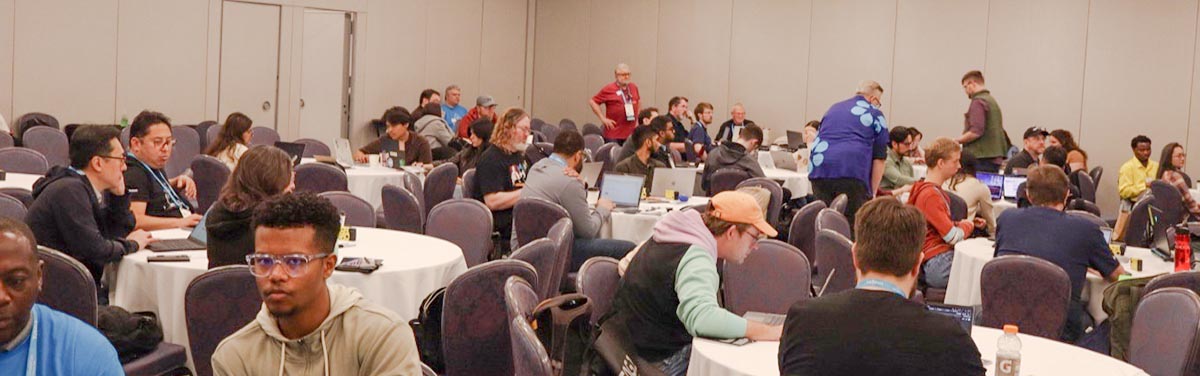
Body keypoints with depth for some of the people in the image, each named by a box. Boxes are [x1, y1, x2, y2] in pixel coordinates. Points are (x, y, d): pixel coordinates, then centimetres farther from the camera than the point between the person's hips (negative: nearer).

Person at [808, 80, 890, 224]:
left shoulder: (833, 109, 28)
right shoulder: (874, 114, 14)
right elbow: (879, 157, 7)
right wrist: (872, 192, 9)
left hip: (819, 169, 4)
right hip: (852, 172, -4)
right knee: (854, 222, -2)